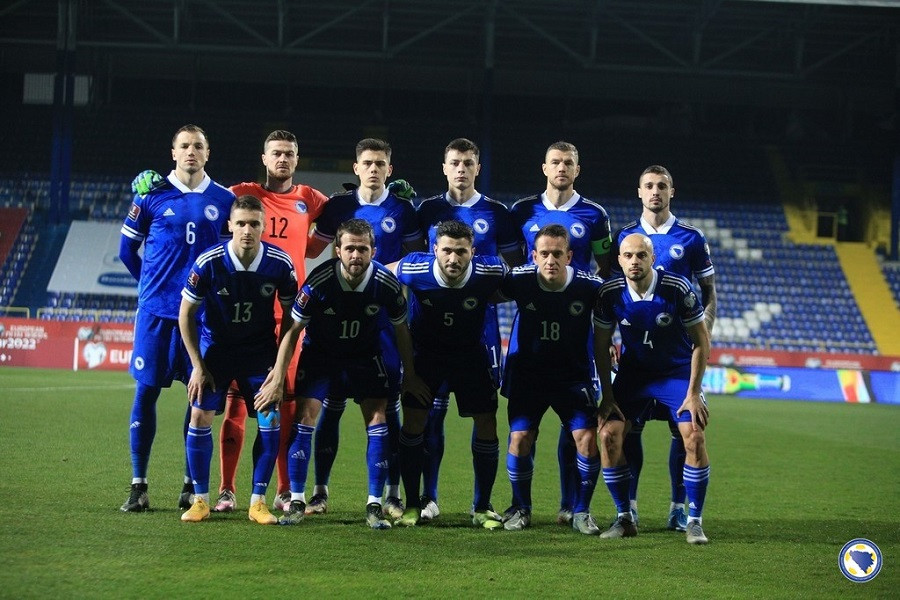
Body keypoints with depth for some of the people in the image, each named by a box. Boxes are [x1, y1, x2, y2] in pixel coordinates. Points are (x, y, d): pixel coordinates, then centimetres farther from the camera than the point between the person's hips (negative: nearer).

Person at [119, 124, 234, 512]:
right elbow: (127, 250, 10)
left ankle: (192, 485, 12)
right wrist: (153, 284, 10)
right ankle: (138, 485, 5)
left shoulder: (224, 200, 5)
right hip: (156, 309, -1)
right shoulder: (152, 195, 2)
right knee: (146, 392, -1)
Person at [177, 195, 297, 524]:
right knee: (200, 416, -9)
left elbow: (290, 313, -2)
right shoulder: (208, 262, -20)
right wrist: (198, 366, -9)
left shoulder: (280, 263, -17)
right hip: (215, 347, -1)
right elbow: (186, 313, -8)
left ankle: (258, 501, 3)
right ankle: (200, 500, 4)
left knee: (271, 419, -8)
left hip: (261, 351, 1)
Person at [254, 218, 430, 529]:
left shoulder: (386, 283, -22)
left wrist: (410, 376, 3)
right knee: (305, 413, -14)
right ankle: (297, 501, -4)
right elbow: (292, 330, -16)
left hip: (366, 355, 1)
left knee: (378, 417, -11)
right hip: (320, 352, -1)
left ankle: (374, 505, -4)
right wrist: (277, 380, -16)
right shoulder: (319, 282, -28)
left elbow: (401, 329, -4)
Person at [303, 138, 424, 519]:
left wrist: (388, 271, -8)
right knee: (332, 404, 0)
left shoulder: (402, 209, 3)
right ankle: (320, 490, 8)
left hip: (386, 317, -1)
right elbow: (311, 249, 14)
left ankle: (392, 494, 7)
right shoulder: (338, 206, 6)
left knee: (388, 405, 0)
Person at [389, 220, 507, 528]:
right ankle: (412, 505, 7)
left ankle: (482, 507, 11)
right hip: (425, 351, 0)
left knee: (486, 424, -3)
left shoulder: (489, 272, -25)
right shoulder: (415, 269, -26)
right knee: (413, 421, -7)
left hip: (471, 353, 0)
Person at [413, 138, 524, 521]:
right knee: (431, 409, -1)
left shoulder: (496, 214, 5)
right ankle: (428, 498, 6)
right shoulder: (428, 211, 9)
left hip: (481, 321, -1)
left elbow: (515, 269, 9)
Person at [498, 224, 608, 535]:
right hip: (527, 374, 0)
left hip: (573, 375, 0)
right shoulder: (519, 280, -16)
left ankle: (581, 511, 7)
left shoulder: (589, 287, -18)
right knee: (520, 438, -9)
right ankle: (520, 508, 13)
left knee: (588, 439, -12)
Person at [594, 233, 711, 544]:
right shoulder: (610, 293, -15)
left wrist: (693, 394, -15)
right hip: (632, 372, 2)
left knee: (695, 437, -18)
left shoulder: (678, 288, -22)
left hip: (678, 372, -2)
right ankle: (624, 518, 2)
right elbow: (602, 346, -1)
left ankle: (694, 521, -5)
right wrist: (607, 395, -5)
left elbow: (701, 342, -13)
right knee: (609, 434, -12)